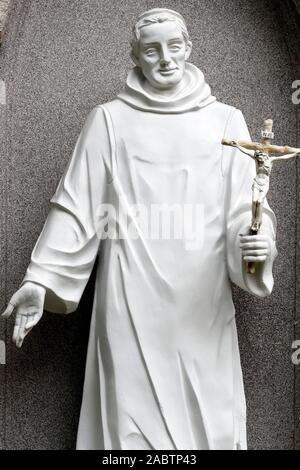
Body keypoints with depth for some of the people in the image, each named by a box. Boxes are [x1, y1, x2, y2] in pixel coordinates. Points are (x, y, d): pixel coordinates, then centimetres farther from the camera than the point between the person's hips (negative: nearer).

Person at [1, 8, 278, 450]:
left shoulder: (226, 121, 5)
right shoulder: (109, 120, 4)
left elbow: (245, 205, 4)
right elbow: (76, 207, 2)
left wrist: (258, 244, -16)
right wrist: (40, 279, -5)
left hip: (203, 299, 1)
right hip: (131, 299, -1)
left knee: (208, 415, 9)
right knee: (133, 417, 6)